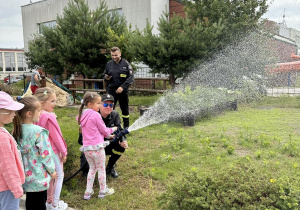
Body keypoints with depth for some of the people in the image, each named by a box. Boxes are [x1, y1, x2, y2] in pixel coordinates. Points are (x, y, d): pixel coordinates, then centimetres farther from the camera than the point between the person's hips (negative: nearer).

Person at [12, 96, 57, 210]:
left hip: (26, 175, 7)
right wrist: (52, 170, -3)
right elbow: (45, 154, -17)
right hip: (38, 177, -7)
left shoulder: (18, 130, 0)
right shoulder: (38, 131, -21)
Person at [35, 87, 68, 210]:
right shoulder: (49, 117, -23)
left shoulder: (38, 116, -1)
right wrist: (64, 151, -7)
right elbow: (56, 136, -18)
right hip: (53, 151, -7)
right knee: (59, 176, 8)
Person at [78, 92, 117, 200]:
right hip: (97, 147, -7)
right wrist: (112, 129, 15)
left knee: (92, 169, 21)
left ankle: (88, 192, 23)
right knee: (101, 169, 11)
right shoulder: (95, 115, -16)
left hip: (86, 148, 7)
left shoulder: (82, 116, 8)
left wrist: (107, 135, 20)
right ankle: (103, 191, 24)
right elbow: (104, 130, -6)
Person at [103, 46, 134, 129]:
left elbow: (130, 77, -9)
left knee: (125, 109, 11)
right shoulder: (109, 64, 7)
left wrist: (122, 87, -19)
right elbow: (104, 75, 18)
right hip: (111, 90, 2)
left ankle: (126, 126, 24)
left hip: (123, 91, -2)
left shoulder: (126, 64, -3)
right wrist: (106, 78, -8)